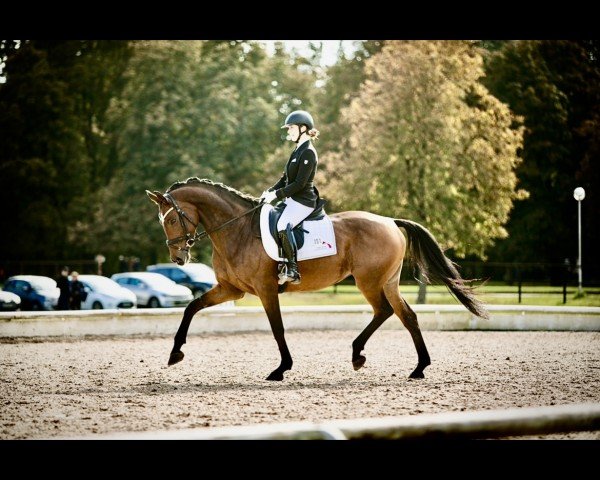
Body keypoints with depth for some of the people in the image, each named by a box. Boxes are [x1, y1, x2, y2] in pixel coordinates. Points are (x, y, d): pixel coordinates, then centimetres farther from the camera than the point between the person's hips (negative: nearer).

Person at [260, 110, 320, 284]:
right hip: (291, 199, 11)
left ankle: (292, 270, -30)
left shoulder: (308, 153, -13)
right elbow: (285, 178, 21)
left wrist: (277, 194, -18)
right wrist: (270, 191, 7)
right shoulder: (298, 151, 17)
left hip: (303, 201, -11)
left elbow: (299, 183, -19)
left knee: (283, 226, -32)